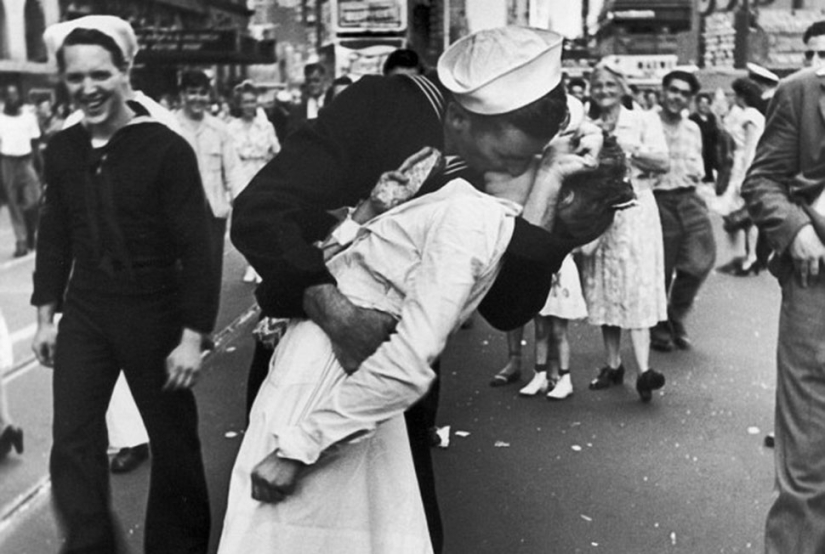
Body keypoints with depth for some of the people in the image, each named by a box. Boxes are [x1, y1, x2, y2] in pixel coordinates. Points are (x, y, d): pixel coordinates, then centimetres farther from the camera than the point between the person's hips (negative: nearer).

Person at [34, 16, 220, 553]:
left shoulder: (167, 149, -14)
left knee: (174, 444, 10)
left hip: (154, 318, -4)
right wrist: (46, 313, 12)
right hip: (83, 317, 4)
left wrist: (192, 336, -15)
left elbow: (196, 247, -13)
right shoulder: (62, 150, 1)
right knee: (72, 446, 4)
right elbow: (54, 235, 11)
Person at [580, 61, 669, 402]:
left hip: (634, 210, -4)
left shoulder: (642, 120, 3)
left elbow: (663, 162, -6)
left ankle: (643, 370, -16)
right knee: (603, 289, 5)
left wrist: (627, 150, -15)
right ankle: (613, 365, 14)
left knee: (636, 287, -11)